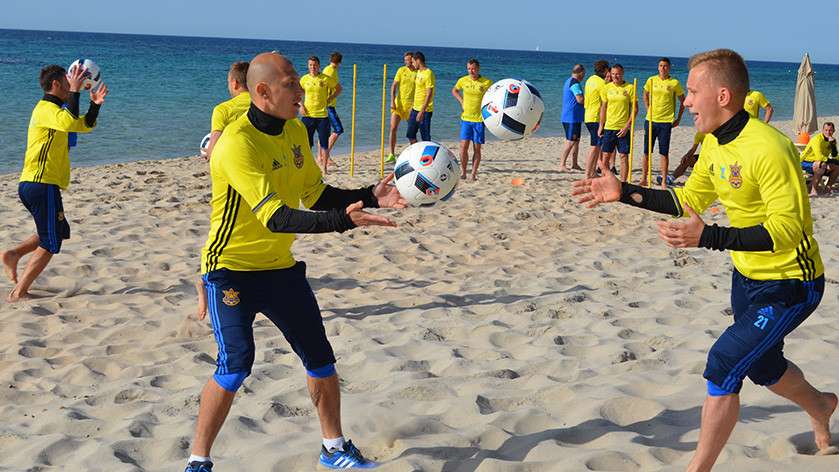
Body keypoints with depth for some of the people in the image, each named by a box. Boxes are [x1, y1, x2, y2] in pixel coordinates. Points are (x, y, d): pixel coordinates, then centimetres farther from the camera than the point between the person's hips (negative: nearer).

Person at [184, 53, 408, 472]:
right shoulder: (238, 143, -25)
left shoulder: (295, 131, 3)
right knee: (236, 364, -19)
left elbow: (316, 195, 12)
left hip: (281, 267, 8)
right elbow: (275, 218, -32)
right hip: (233, 268, -8)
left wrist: (369, 196, -4)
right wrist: (343, 221, -41)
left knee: (321, 360, 11)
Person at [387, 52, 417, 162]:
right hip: (398, 104, 2)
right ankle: (391, 155, -2)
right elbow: (393, 86, 4)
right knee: (393, 128, -7)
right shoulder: (401, 70, 5)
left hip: (411, 106, -2)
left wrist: (413, 105, -12)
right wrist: (392, 101, -7)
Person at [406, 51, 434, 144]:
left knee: (425, 138, -3)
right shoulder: (418, 72, 14)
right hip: (415, 109, 9)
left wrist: (422, 111, -24)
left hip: (424, 111, -9)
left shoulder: (428, 74, -16)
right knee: (410, 135, 11)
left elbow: (429, 95, -20)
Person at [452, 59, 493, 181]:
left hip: (479, 119, -1)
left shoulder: (487, 83, -6)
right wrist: (462, 102, 8)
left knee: (477, 148, 1)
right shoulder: (463, 81, 1)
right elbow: (454, 90, 22)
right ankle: (463, 172, 8)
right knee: (464, 146, -5)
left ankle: (473, 174, 9)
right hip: (465, 118, 1)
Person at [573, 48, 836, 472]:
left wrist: (709, 238, -41)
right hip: (747, 277, 9)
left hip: (789, 286, -9)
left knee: (722, 367, -13)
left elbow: (788, 228, -32)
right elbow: (691, 199, 11)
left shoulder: (768, 148, -29)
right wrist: (625, 193, 2)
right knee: (762, 367, 25)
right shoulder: (715, 143, 0)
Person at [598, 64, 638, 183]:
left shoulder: (630, 88, -3)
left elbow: (635, 109, -2)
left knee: (624, 156, -2)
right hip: (609, 127, 3)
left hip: (623, 128, -2)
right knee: (606, 155, 3)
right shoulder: (606, 88, 6)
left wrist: (627, 126, -10)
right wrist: (601, 126, 8)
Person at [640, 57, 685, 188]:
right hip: (651, 120, 2)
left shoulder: (675, 83, -2)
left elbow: (683, 101, 8)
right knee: (647, 152, 5)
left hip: (666, 121, -2)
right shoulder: (651, 80, 5)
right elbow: (645, 95, 23)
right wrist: (648, 110, 12)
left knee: (664, 153, 0)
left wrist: (678, 119, 4)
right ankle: (643, 180, 14)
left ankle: (664, 181, 7)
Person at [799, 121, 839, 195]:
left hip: (819, 164, 8)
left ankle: (827, 189, 3)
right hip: (806, 162, -8)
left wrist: (833, 144, -21)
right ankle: (813, 190, -31)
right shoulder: (817, 139, -21)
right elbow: (819, 157, -31)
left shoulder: (832, 140, 3)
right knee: (822, 164, -36)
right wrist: (833, 161, -23)